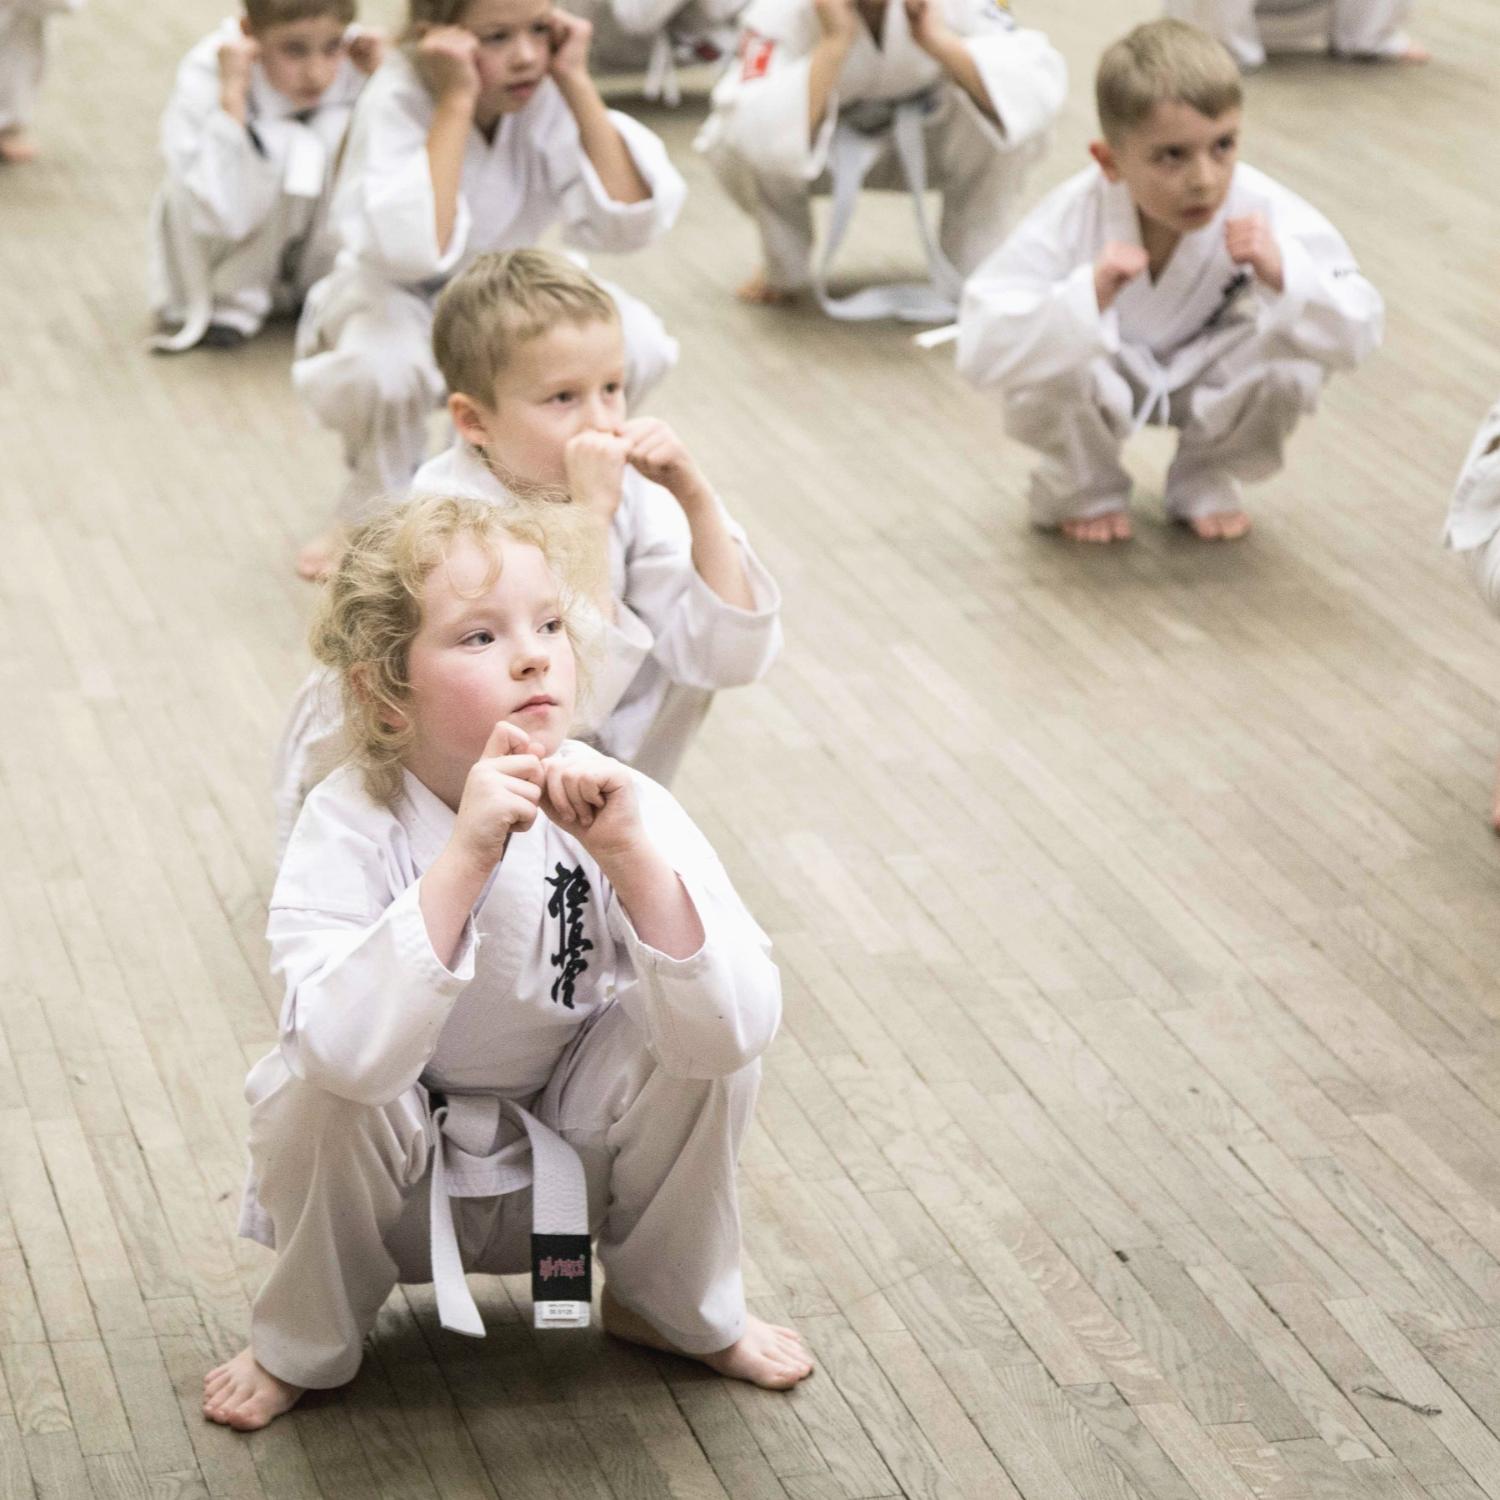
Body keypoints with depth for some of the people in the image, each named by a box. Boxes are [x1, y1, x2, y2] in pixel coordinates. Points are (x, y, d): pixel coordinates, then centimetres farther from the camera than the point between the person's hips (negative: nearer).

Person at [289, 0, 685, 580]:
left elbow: (628, 221, -26)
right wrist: (455, 101, -40)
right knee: (387, 364, -40)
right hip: (397, 301, -4)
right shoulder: (398, 100, -27)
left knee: (636, 342, -24)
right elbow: (413, 250, -43)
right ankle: (372, 518, -6)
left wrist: (577, 84, -29)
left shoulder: (545, 95, -16)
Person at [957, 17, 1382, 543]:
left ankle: (1205, 480, 5)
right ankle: (1083, 485, 2)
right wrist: (1088, 296, -53)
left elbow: (1358, 335, -27)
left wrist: (1284, 275, -46)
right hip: (1108, 375, -2)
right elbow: (979, 352, -38)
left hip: (1207, 375, 2)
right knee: (1048, 379, -36)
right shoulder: (1071, 219, -32)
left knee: (1290, 367, -28)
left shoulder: (1263, 213, -28)